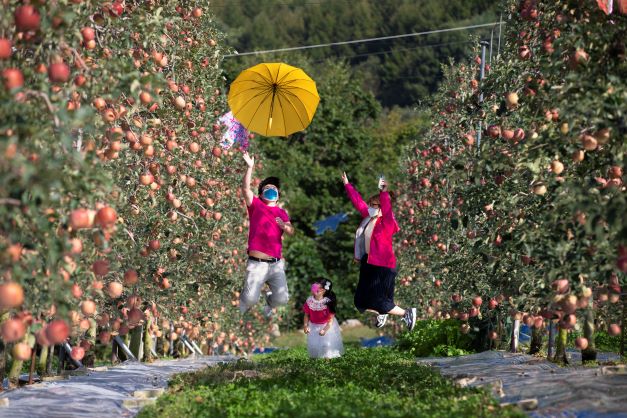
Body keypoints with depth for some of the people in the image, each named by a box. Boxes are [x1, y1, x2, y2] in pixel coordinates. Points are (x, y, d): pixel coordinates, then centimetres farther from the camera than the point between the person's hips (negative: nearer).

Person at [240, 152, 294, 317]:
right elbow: (245, 188, -6)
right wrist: (250, 167, -12)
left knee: (282, 298, -6)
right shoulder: (256, 205, 8)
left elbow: (291, 231, 6)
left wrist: (284, 226, -15)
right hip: (257, 264, -4)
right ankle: (238, 315, 18)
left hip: (276, 264, 4)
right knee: (250, 299, -15)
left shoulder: (282, 213, 19)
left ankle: (268, 301, 29)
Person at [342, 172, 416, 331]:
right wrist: (347, 184, 17)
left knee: (378, 301, -5)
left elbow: (386, 208, -35)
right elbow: (357, 201, 14)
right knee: (361, 301, 14)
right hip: (368, 263, 8)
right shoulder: (368, 218, 4)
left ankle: (407, 313, 15)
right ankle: (381, 315, 43)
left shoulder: (386, 222, -16)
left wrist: (384, 192, -51)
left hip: (383, 266, -8)